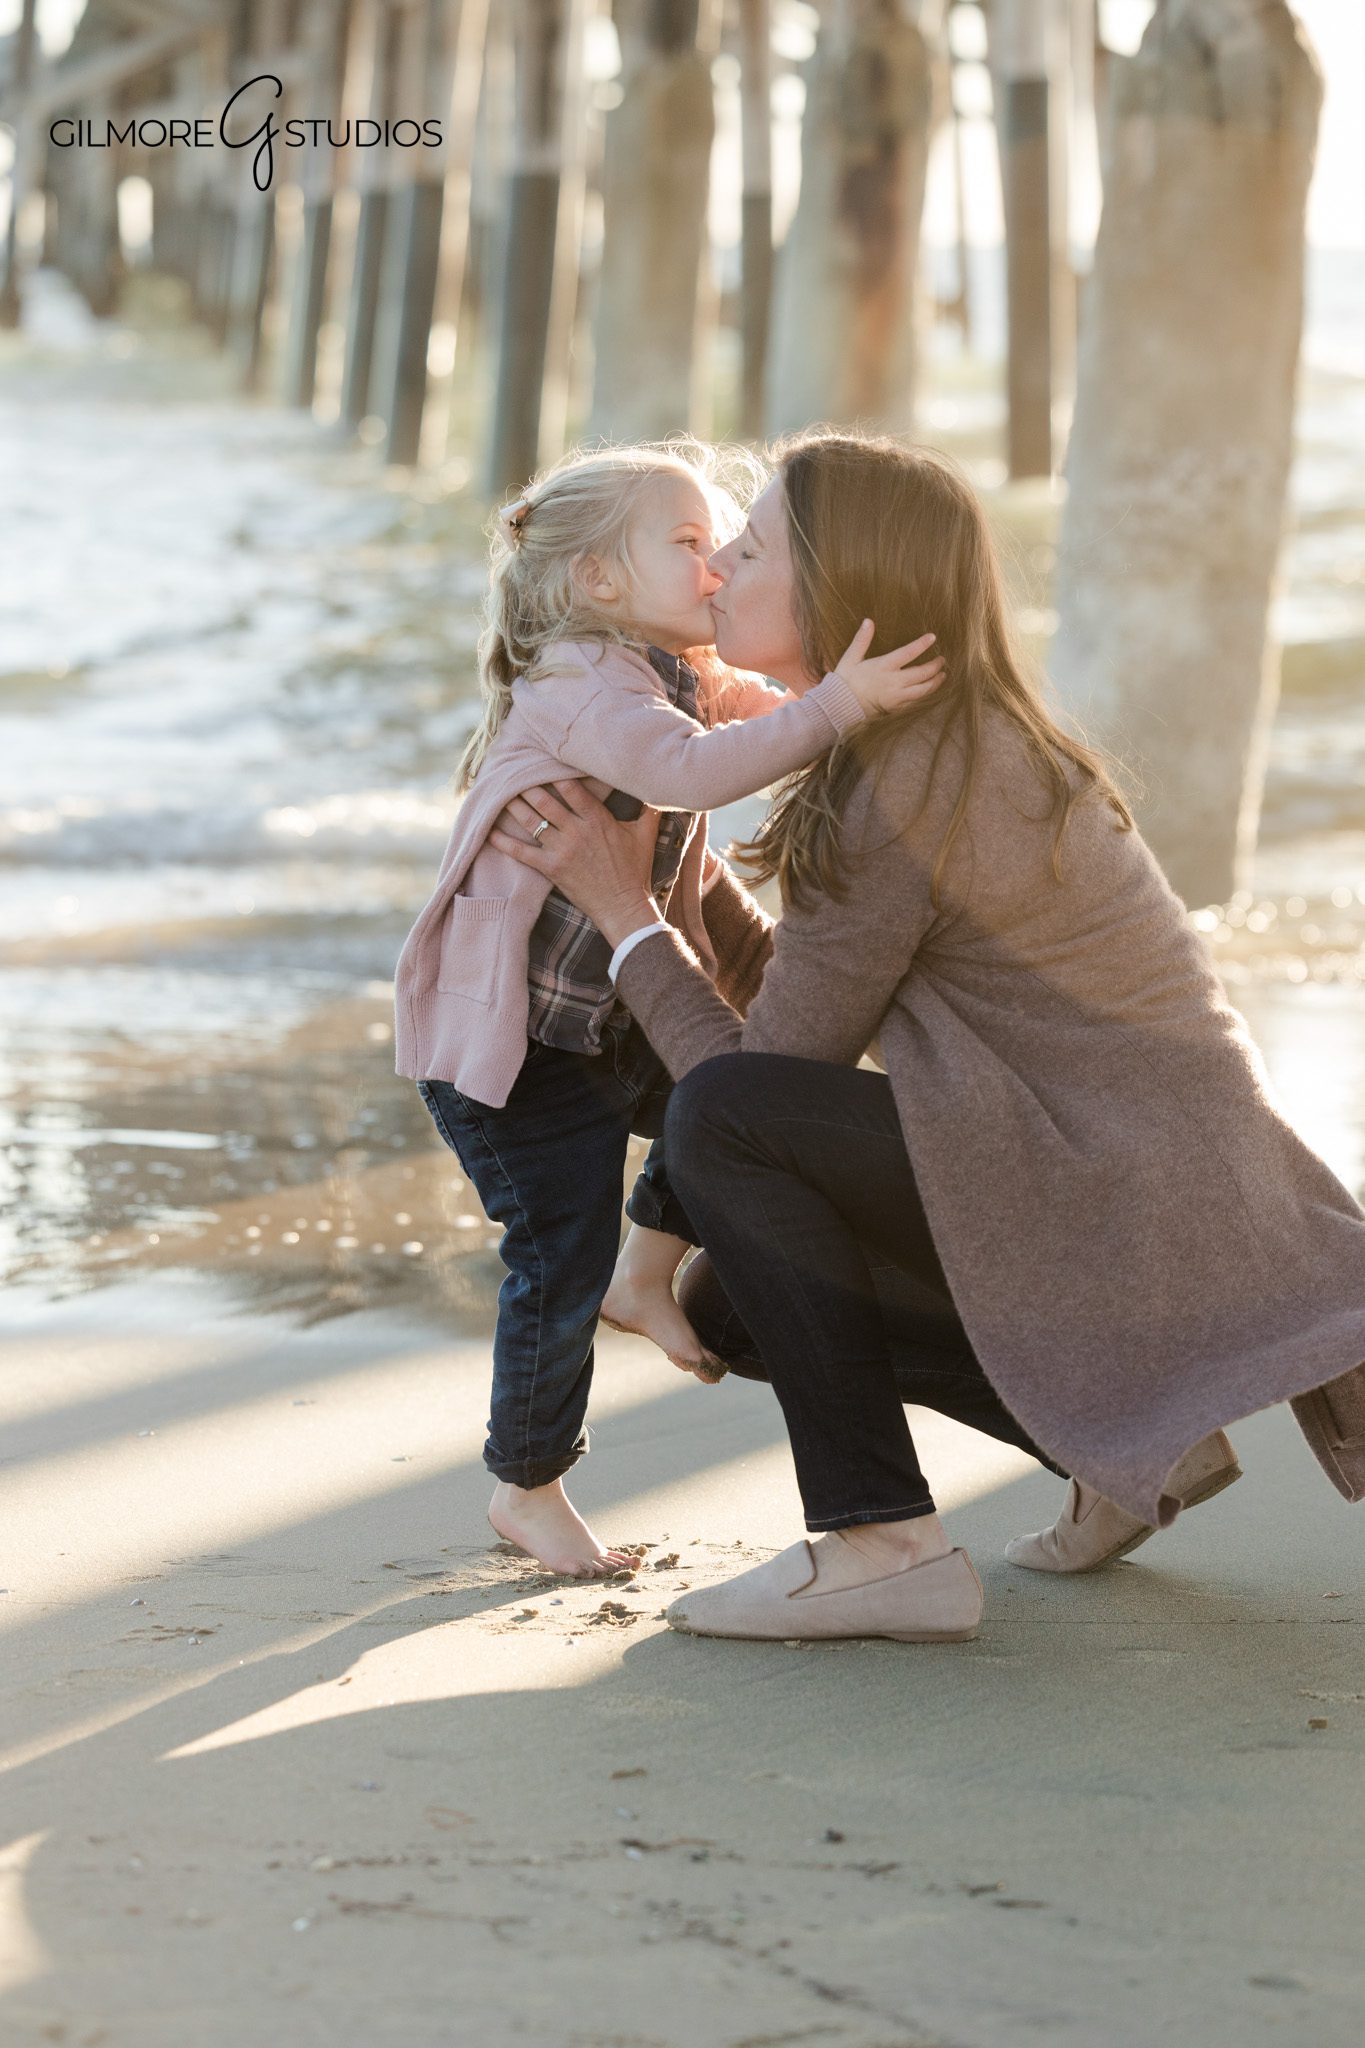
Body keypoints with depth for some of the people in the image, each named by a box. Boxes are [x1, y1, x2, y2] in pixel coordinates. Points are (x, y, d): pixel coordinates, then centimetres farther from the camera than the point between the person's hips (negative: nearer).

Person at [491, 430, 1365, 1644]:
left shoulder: (892, 802, -18)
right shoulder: (968, 748, 12)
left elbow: (765, 1069, -11)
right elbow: (790, 993, 17)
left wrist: (621, 909, -3)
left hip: (1139, 1216, -10)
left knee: (722, 1119, -18)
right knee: (732, 1302, 13)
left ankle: (881, 1541, -14)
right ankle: (1131, 1441, 14)